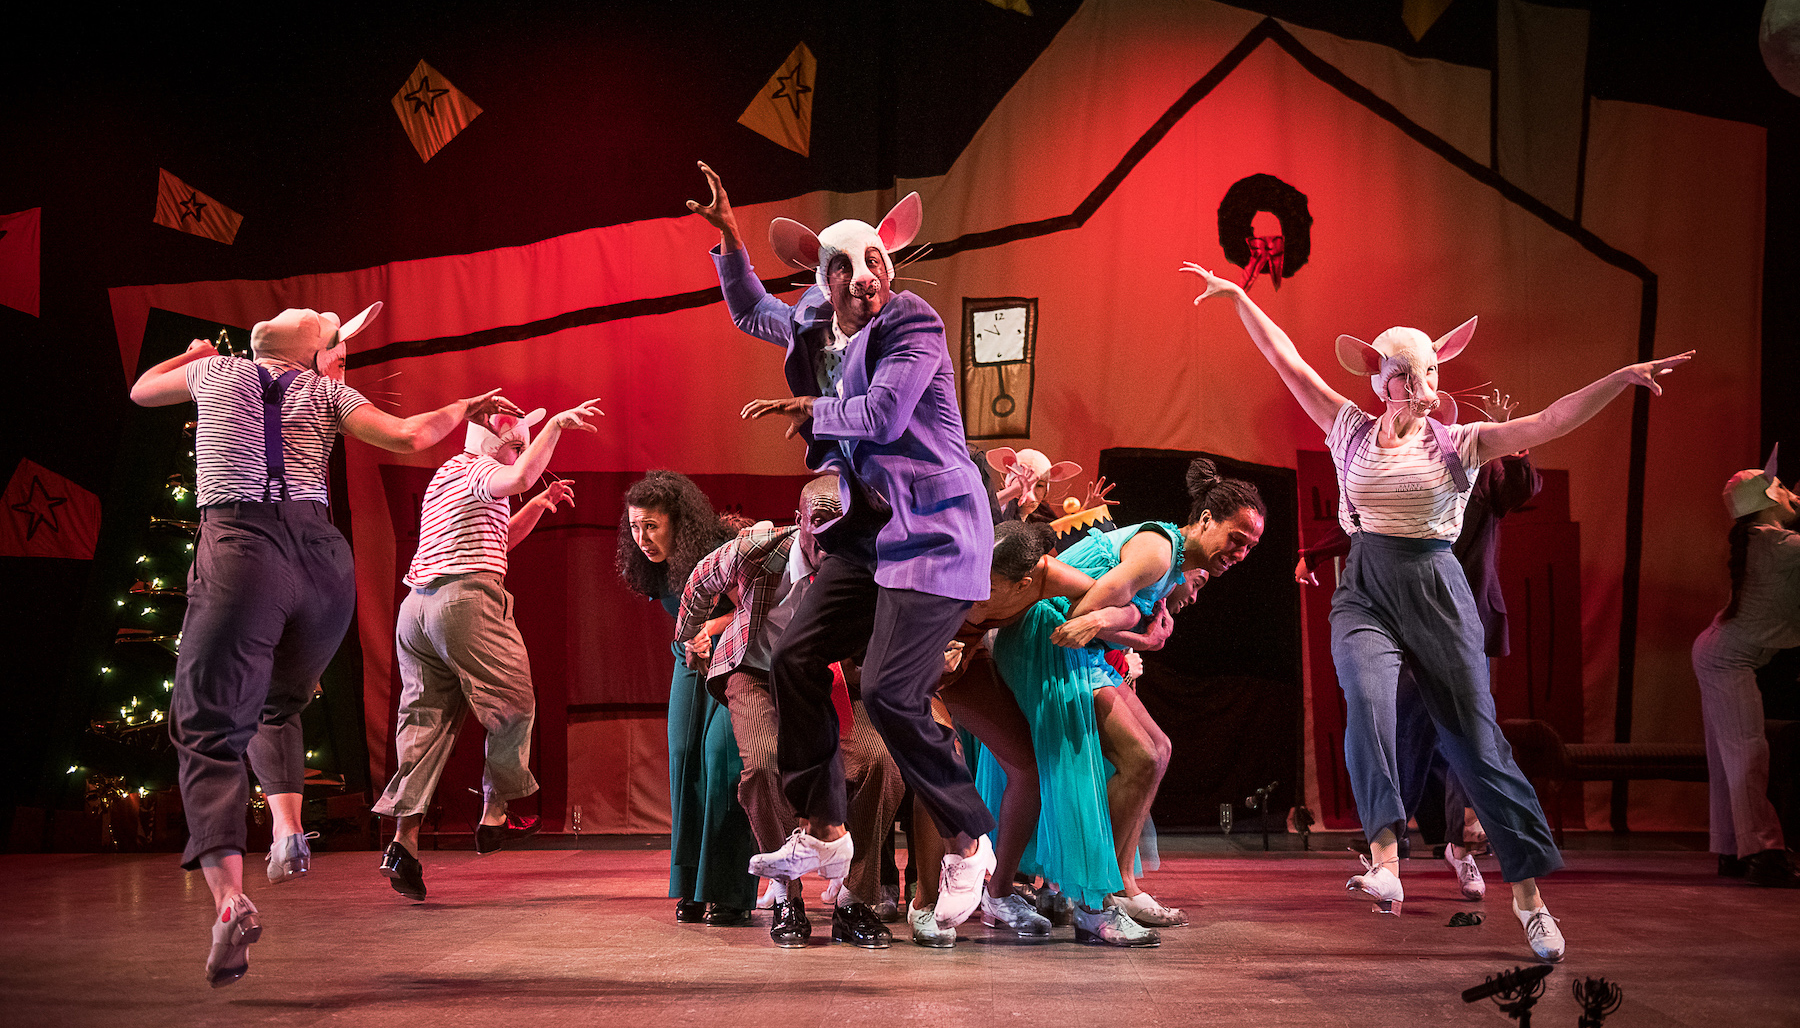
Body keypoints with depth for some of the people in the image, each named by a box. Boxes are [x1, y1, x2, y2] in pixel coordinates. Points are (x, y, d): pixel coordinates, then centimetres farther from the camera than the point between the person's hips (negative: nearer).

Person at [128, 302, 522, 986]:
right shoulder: (326, 392, 17)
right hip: (323, 556, 2)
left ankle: (229, 897, -25)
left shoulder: (217, 372, 20)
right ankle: (288, 831, 5)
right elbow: (408, 437, 3)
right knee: (276, 706, 27)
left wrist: (197, 353, 57)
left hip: (239, 548, -2)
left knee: (209, 729, -6)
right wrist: (465, 408, 22)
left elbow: (141, 391, 39)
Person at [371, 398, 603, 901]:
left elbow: (501, 536, 38)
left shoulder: (446, 478, 31)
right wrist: (556, 424, -16)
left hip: (416, 605, 9)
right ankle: (494, 818, 6)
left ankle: (404, 840, -9)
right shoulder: (475, 469, 1)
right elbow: (517, 478, -23)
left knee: (426, 720, 3)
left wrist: (537, 505, 26)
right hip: (466, 599, -9)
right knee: (513, 706, 5)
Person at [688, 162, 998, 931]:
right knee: (796, 657, 4)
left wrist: (806, 410, -9)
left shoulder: (912, 325, -14)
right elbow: (751, 312, 29)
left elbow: (882, 414, -25)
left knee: (891, 693, -16)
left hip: (934, 529, -9)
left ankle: (967, 843, 0)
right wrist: (729, 237, 17)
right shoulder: (815, 326, 9)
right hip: (869, 528, 9)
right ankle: (824, 836, 15)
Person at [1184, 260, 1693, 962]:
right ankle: (1385, 864, -35)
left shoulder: (1456, 443, 2)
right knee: (1367, 699, -29)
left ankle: (1529, 892, 6)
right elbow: (1288, 361, 10)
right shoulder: (1352, 431, 7)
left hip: (1435, 594, 0)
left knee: (1476, 738, -3)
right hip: (1364, 593, 0)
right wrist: (1237, 298, 11)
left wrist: (1621, 378, -21)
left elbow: (1549, 423, -9)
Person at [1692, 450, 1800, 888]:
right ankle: (1763, 854, -20)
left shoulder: (1757, 540, 11)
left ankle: (1732, 852, 11)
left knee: (1727, 760, 9)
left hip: (1720, 653, 10)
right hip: (1729, 659, -10)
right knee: (1748, 754, -15)